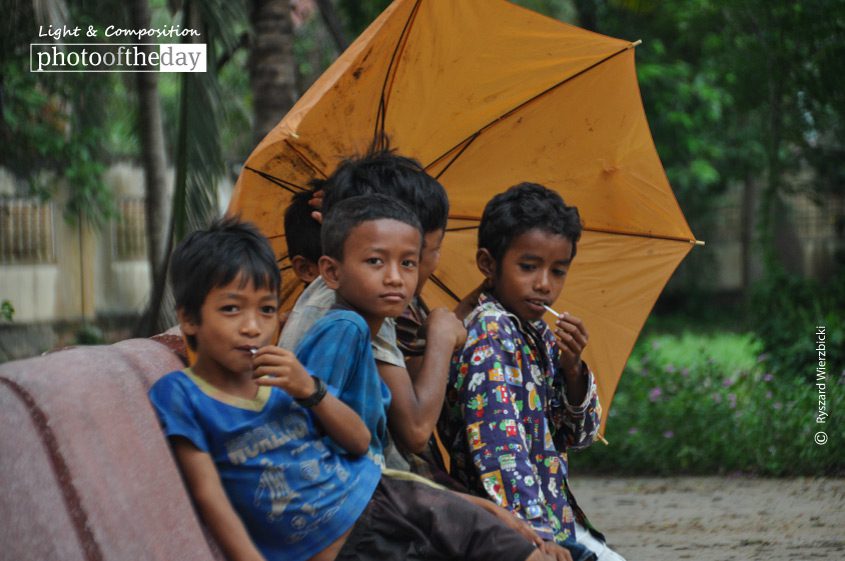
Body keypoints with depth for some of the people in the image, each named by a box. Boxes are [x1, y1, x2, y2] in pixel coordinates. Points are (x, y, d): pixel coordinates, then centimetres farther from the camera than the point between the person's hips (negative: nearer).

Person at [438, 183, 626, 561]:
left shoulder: (542, 336, 13)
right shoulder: (489, 335, -14)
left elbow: (576, 437, 14)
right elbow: (500, 443, -23)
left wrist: (572, 369, -4)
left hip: (555, 519, 9)